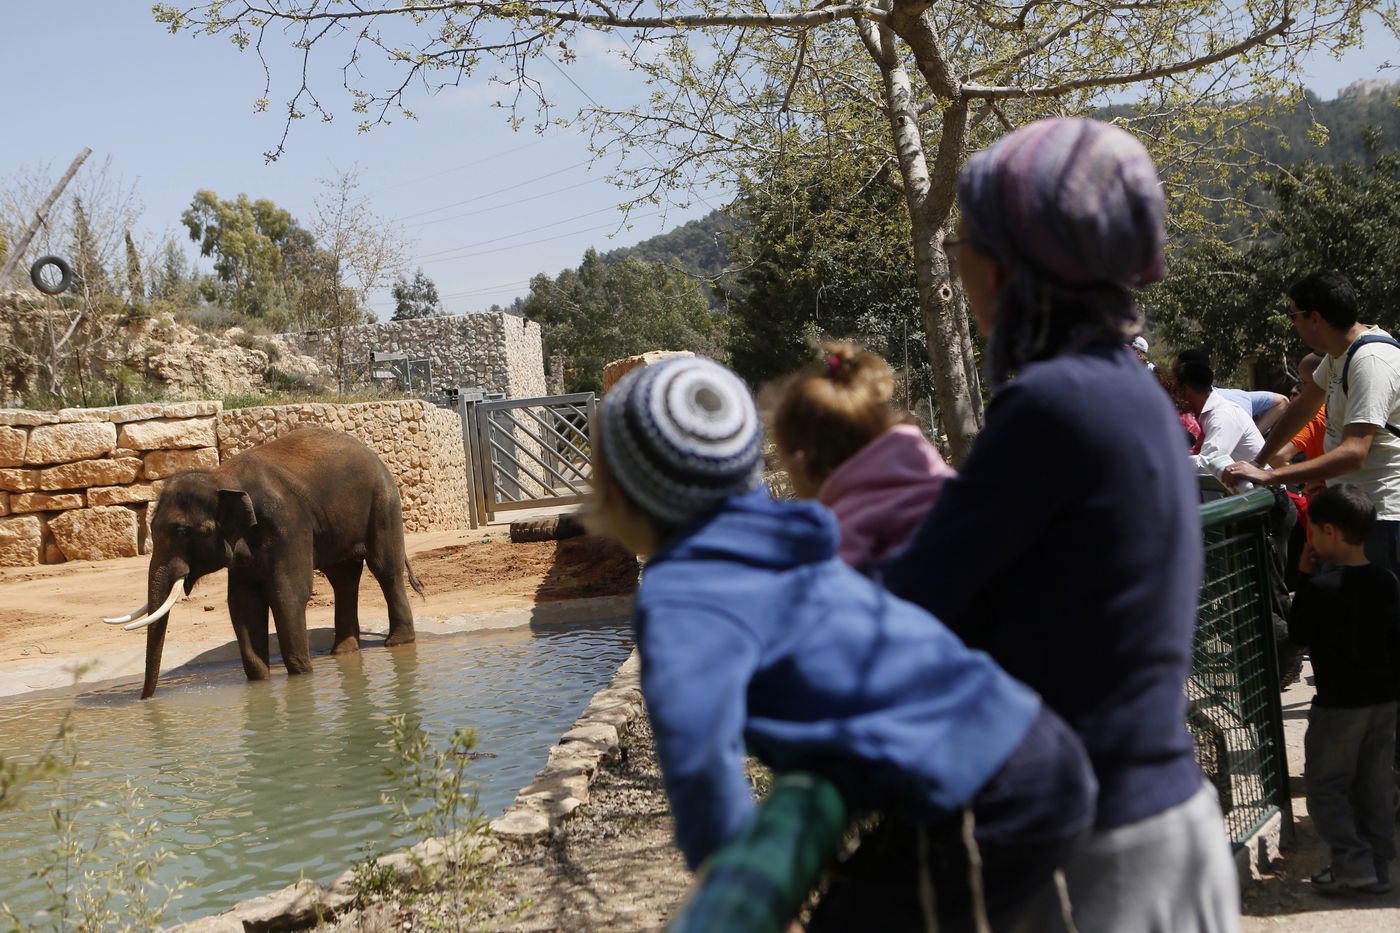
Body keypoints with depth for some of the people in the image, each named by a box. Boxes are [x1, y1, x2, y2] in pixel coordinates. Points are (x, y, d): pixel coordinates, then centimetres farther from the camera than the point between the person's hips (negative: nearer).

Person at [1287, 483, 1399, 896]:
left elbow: (1299, 632, -6)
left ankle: (1353, 865, -3)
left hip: (1339, 703, -6)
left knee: (1325, 785, 4)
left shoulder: (1321, 587, -19)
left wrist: (1304, 578, -3)